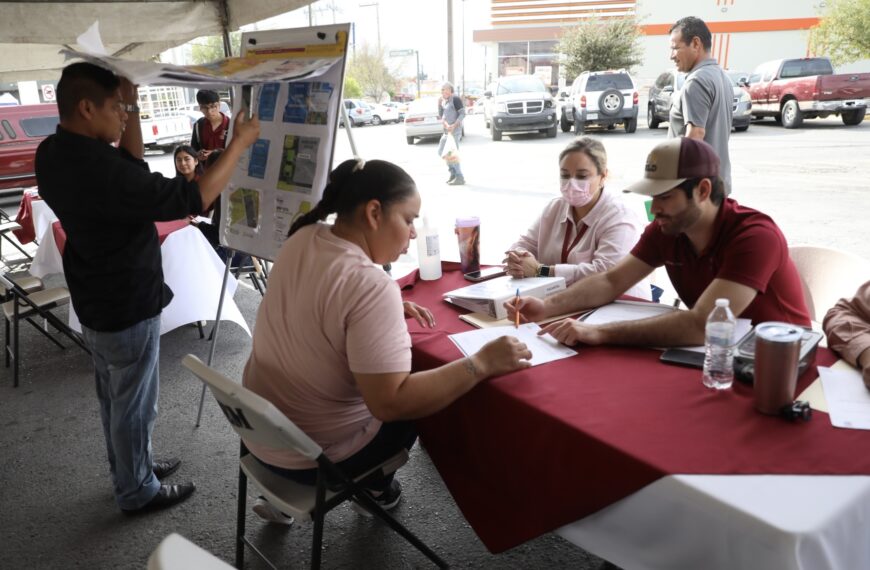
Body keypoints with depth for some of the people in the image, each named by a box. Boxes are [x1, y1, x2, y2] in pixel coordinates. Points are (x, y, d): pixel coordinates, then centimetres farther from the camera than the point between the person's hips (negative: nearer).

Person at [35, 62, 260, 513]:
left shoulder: (55, 153, -1)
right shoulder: (98, 169, -31)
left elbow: (132, 170, 11)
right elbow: (192, 199, -30)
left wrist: (132, 107, 1)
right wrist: (240, 143, -21)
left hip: (96, 300, 9)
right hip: (127, 307, -9)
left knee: (114, 397, 23)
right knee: (135, 405, 9)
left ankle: (130, 469, 42)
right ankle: (137, 491, 28)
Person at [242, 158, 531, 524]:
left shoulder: (304, 238, -5)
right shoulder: (371, 286, -31)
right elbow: (391, 403, -33)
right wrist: (482, 364, -28)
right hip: (313, 457, -7)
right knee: (417, 399, 16)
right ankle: (375, 487, 38)